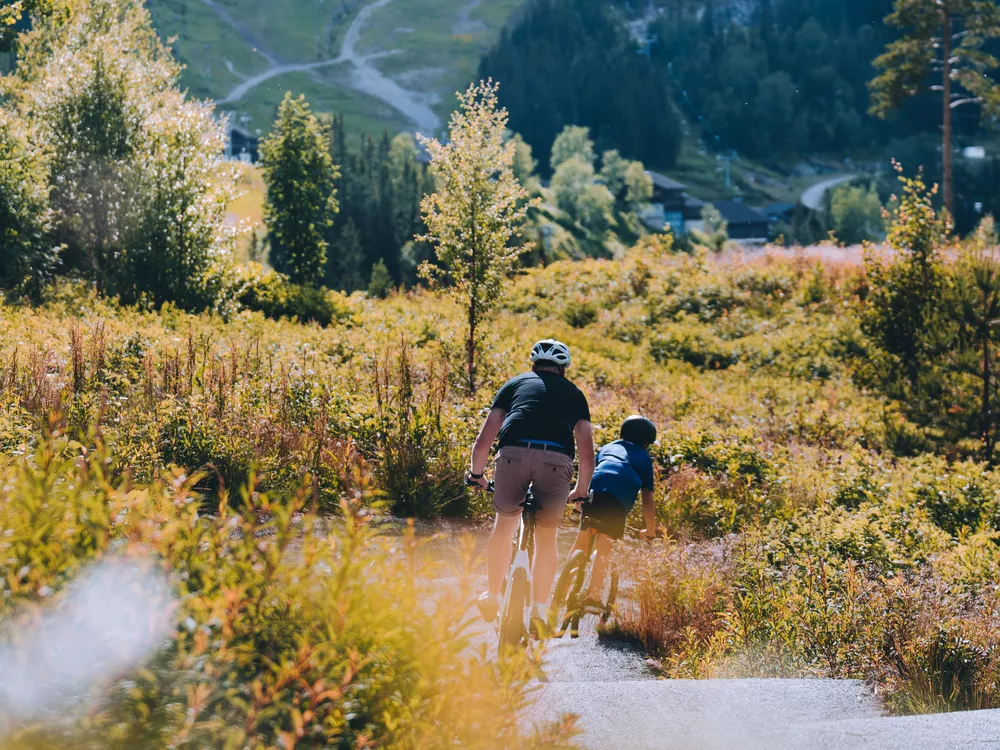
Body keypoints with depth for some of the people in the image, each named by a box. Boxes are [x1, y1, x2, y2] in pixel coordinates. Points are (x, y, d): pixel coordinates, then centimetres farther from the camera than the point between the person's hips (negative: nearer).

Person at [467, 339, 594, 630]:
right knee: (546, 535, 15)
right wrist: (580, 491, 35)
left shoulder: (515, 384, 27)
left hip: (513, 453, 0)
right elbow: (587, 453, 21)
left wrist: (476, 473, 35)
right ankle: (539, 609, 10)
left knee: (504, 524, 23)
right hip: (556, 460, 0)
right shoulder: (574, 393, 29)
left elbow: (483, 441, 21)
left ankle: (491, 597, 27)